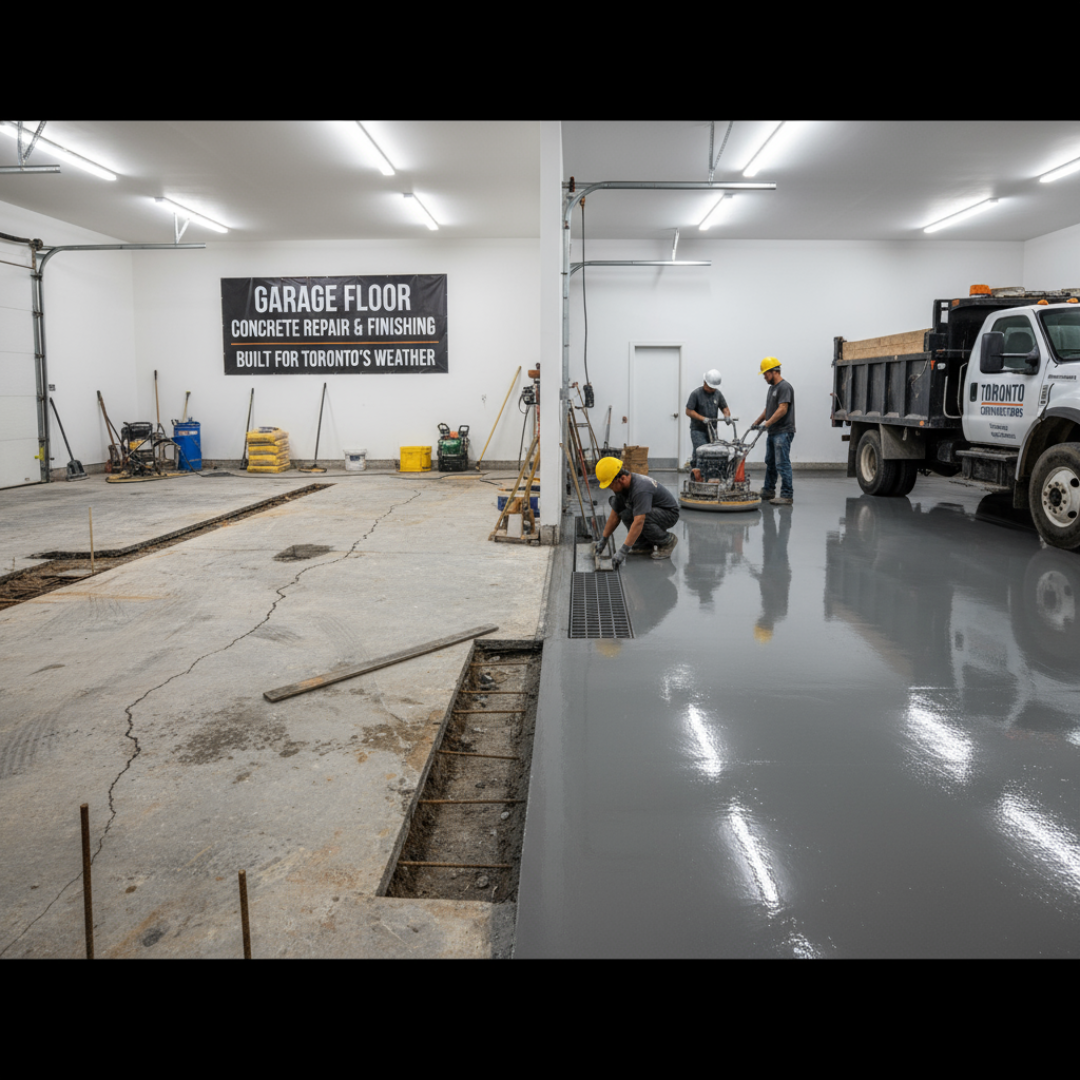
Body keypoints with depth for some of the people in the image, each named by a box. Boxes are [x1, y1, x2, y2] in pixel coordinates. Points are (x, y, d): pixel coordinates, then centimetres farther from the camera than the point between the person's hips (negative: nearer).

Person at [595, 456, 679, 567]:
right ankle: (644, 544, 3)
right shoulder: (621, 487, -6)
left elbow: (639, 522, -41)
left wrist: (623, 550, -42)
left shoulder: (640, 489, -34)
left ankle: (668, 540, -11)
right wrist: (603, 540, 6)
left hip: (669, 513, -9)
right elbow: (615, 516, 4)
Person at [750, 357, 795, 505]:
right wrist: (757, 422, 24)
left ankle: (787, 496, -10)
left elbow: (782, 409, -23)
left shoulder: (784, 387, -14)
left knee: (782, 464, -12)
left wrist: (767, 423, -27)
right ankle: (768, 492, 27)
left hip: (783, 432, -11)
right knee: (770, 462, 17)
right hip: (773, 432, 11)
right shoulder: (772, 387, 19)